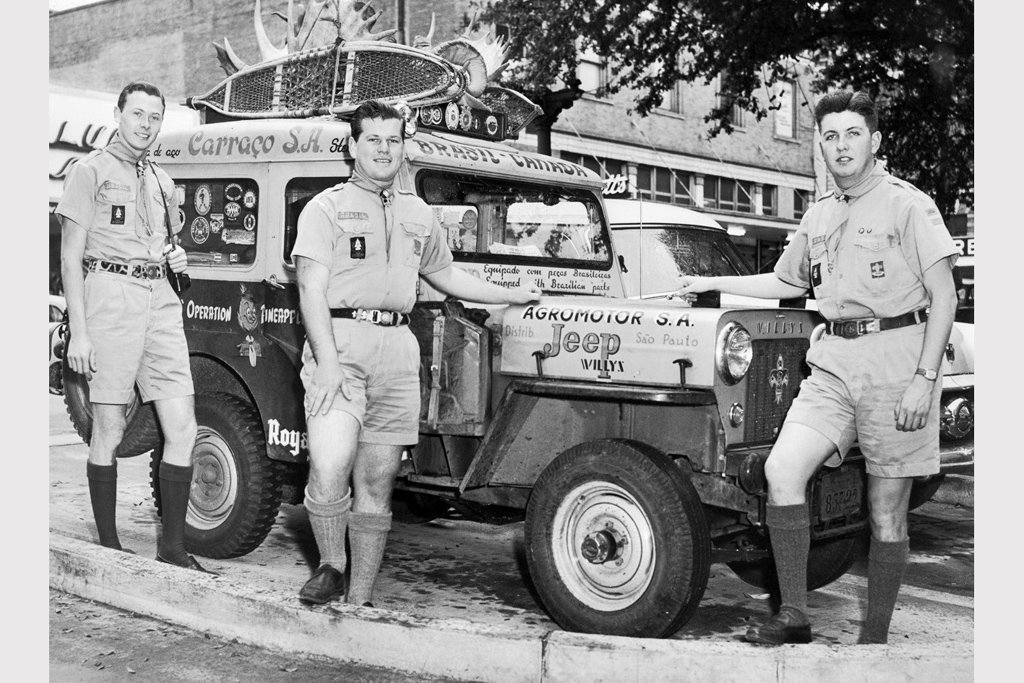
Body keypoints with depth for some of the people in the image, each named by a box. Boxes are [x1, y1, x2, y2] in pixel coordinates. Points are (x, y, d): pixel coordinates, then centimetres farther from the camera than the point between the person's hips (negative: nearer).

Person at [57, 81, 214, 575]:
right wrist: (77, 331, -11)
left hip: (160, 299, 6)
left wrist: (177, 257, 8)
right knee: (109, 430, 0)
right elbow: (70, 255, -4)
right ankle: (108, 547, 11)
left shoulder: (161, 181, 20)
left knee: (181, 428, -1)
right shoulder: (91, 171, 2)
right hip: (110, 296, -6)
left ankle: (173, 547, 7)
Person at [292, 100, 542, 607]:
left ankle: (359, 601, 14)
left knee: (377, 480, 6)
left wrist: (513, 296, 33)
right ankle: (330, 567, 6)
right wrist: (327, 362, -18)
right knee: (329, 466, -20)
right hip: (339, 340, -4)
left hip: (397, 347, 5)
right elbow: (311, 289, -7)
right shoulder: (327, 208, 2)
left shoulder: (418, 214, 19)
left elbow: (444, 275, 33)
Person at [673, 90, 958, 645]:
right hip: (834, 363, 5)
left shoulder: (908, 205, -3)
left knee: (886, 511, 2)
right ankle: (793, 617, -4)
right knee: (782, 469, -14)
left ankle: (875, 639, 15)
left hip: (897, 361, -5)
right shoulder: (818, 216, 16)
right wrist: (712, 283, 27)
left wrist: (924, 378, -15)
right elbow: (786, 282, 31)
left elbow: (943, 300, -6)